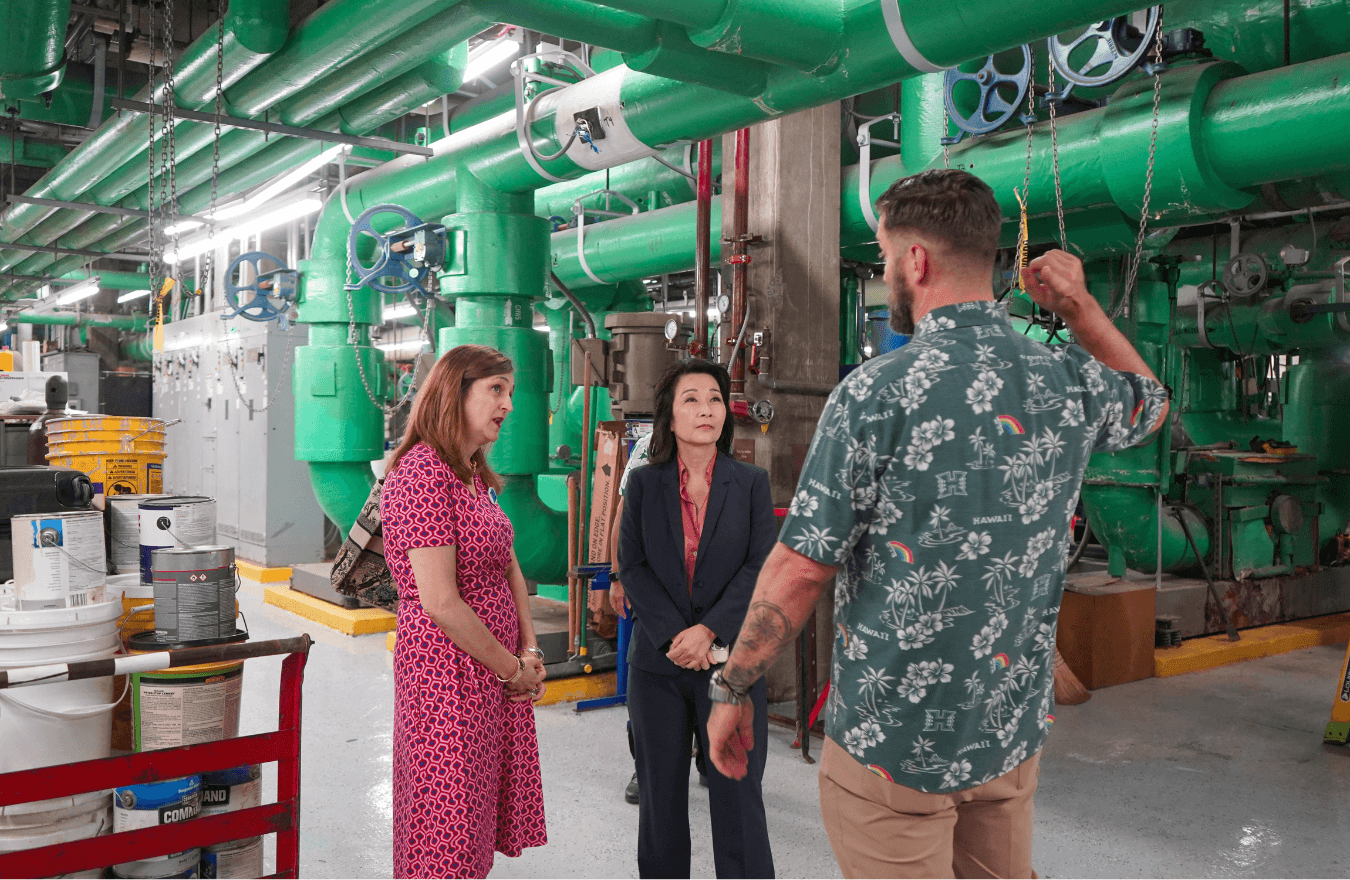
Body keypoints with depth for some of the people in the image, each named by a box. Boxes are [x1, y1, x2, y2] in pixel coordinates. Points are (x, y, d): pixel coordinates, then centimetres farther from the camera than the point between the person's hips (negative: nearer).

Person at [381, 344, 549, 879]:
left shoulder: (477, 476, 11)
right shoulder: (423, 473, -19)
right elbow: (441, 604, -23)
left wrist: (530, 652, 2)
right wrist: (514, 670, -13)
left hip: (500, 670, 9)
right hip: (448, 669, -9)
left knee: (484, 808, 18)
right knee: (447, 825, 4)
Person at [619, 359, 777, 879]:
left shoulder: (751, 483, 2)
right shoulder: (643, 484, 4)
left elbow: (761, 568, -3)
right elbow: (631, 567, 0)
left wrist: (709, 631, -14)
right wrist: (675, 636, -12)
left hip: (731, 658, -1)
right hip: (658, 660, 2)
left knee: (737, 793, 1)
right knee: (661, 793, 12)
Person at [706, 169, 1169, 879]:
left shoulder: (877, 392, -19)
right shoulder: (1070, 383, -3)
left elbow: (800, 568, -17)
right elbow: (1149, 403, 23)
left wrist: (731, 692, -6)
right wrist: (1081, 307, 16)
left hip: (894, 744, -6)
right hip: (1014, 728, 6)